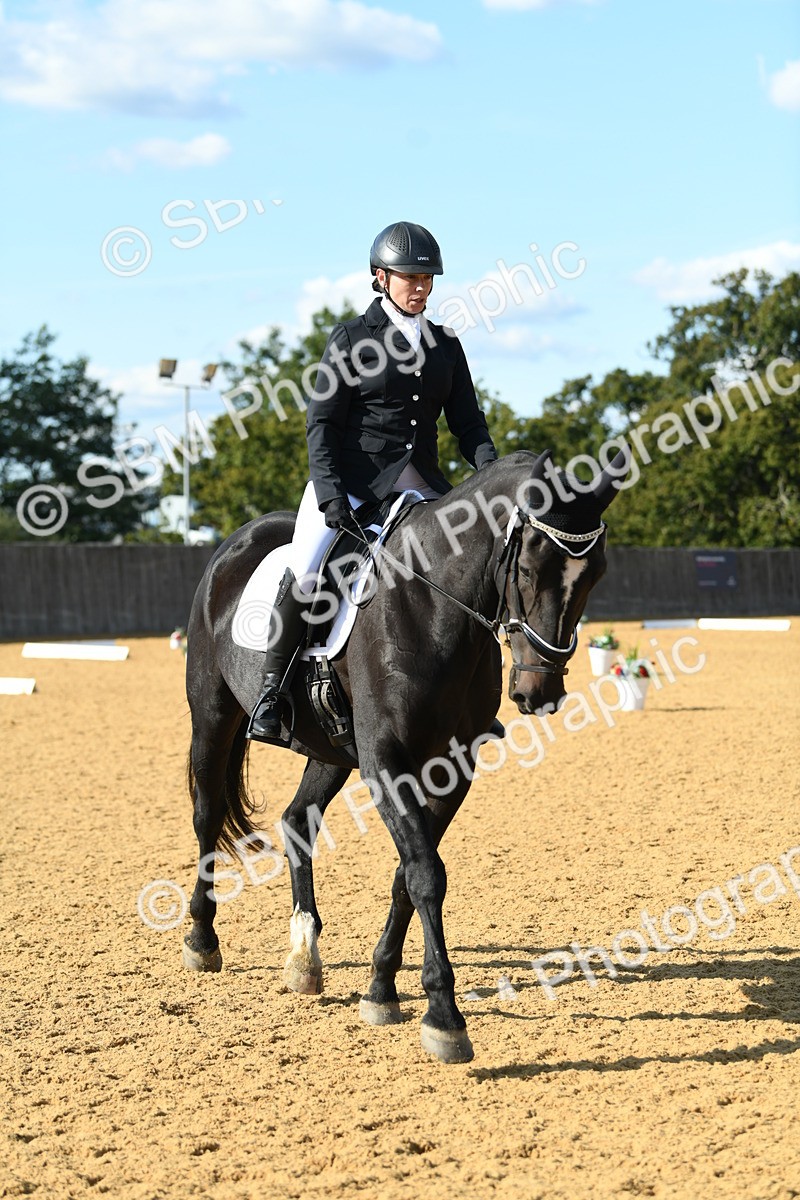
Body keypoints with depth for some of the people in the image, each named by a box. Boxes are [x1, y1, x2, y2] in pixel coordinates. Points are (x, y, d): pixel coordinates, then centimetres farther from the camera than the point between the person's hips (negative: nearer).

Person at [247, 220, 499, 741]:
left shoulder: (446, 345, 14)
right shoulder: (352, 338, 1)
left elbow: (469, 424, 12)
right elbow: (322, 421, -5)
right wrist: (329, 492, -19)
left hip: (419, 482, 4)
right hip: (350, 476, -4)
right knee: (305, 572, -25)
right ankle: (273, 686, -7)